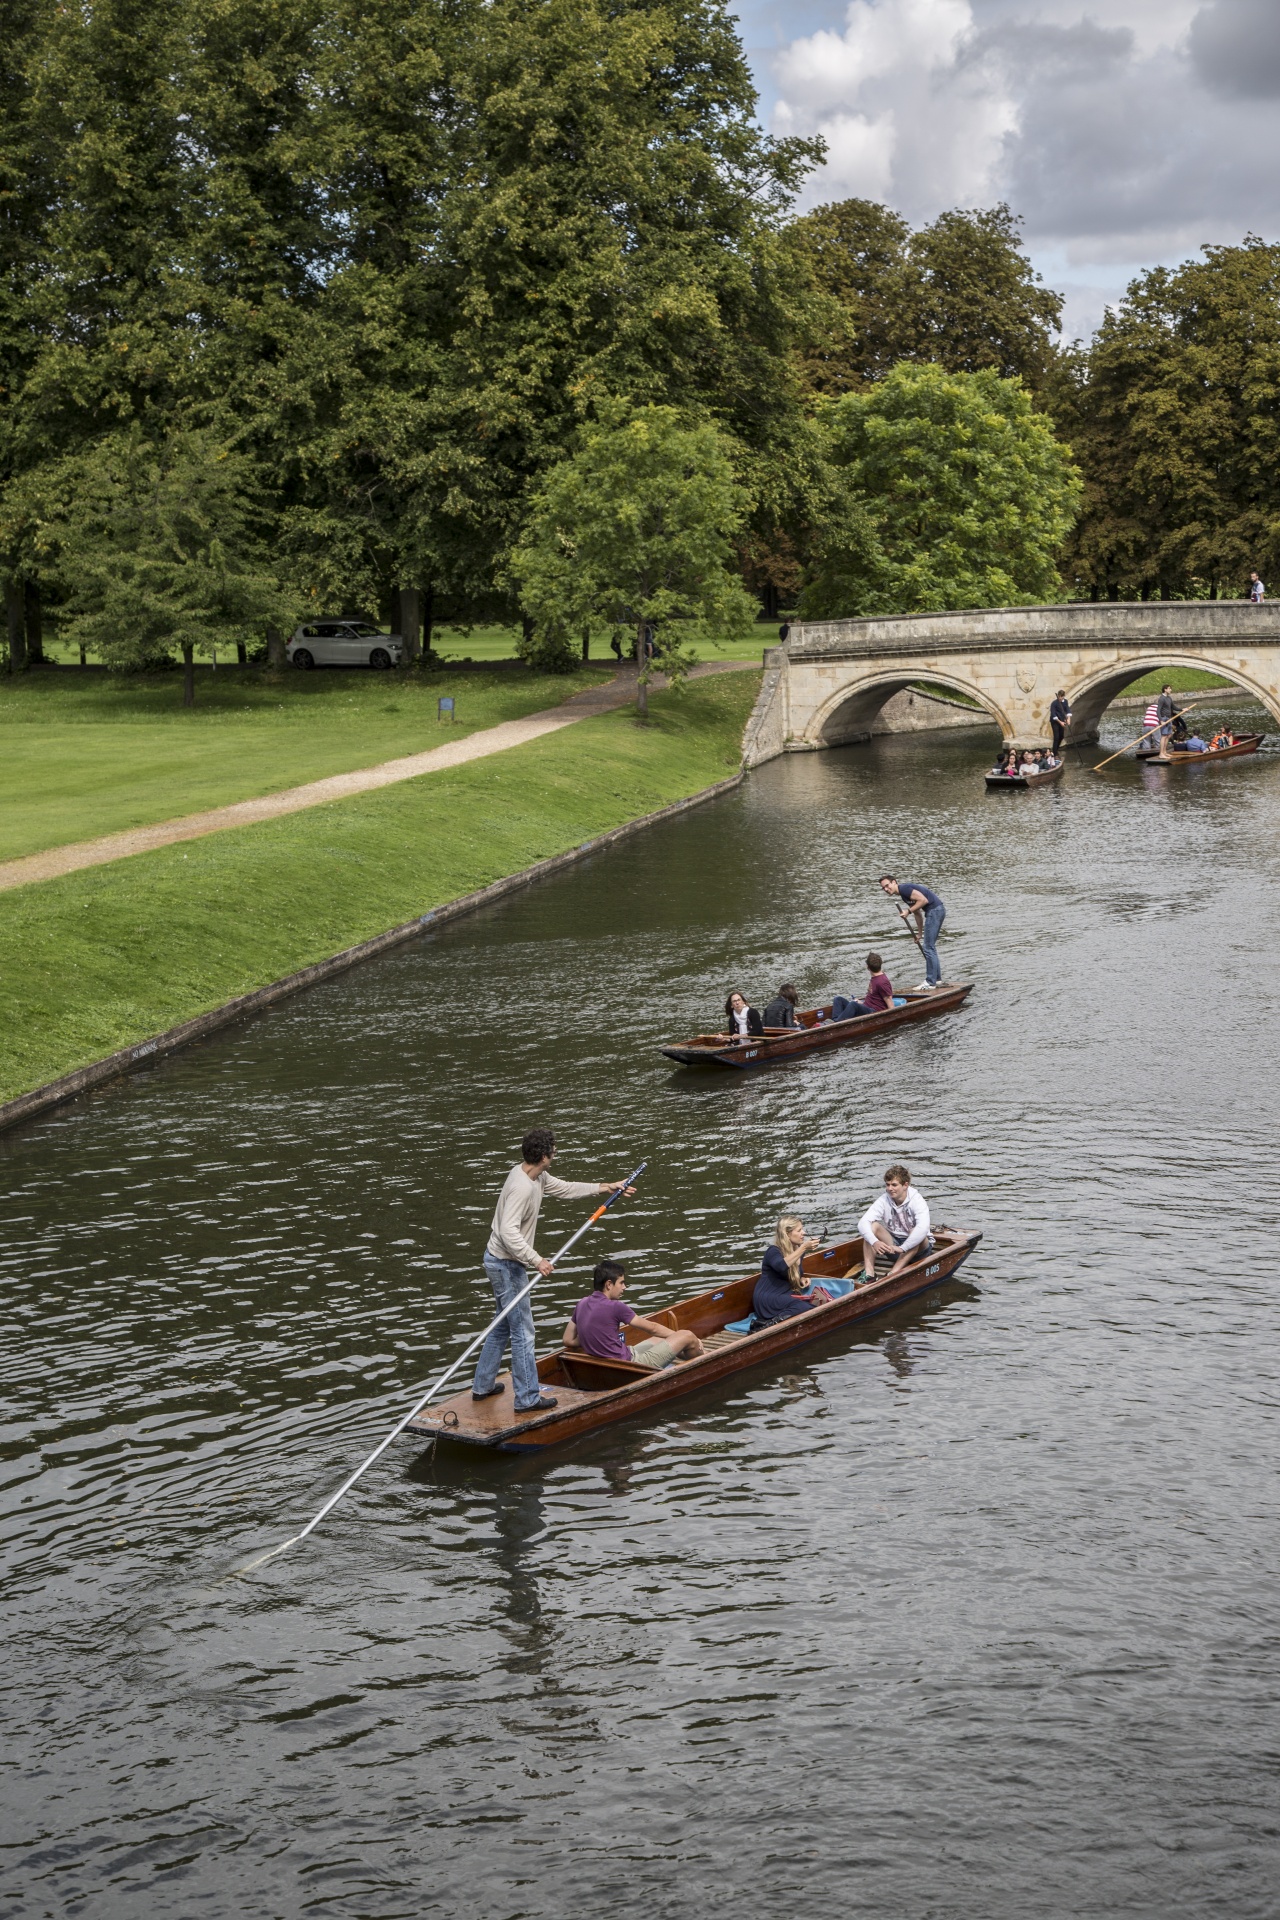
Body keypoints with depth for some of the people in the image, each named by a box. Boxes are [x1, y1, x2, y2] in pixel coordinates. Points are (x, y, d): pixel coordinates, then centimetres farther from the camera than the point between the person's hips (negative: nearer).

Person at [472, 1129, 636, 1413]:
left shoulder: (536, 1176, 5)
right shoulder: (522, 1187, -27)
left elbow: (565, 1189, 20)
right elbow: (509, 1231, -33)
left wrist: (606, 1187, 21)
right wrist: (536, 1260, -33)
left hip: (500, 1261, 11)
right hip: (507, 1265, -11)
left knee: (503, 1326, 21)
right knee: (522, 1331, -2)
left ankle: (482, 1386, 31)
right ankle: (527, 1398, 5)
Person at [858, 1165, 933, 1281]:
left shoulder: (916, 1201, -20)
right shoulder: (883, 1201, -10)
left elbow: (923, 1228, -37)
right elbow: (862, 1223, -23)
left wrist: (902, 1248, -43)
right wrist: (874, 1242, -41)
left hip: (916, 1247, -3)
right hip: (893, 1244, 3)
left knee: (916, 1232, -34)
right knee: (872, 1226, -19)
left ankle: (893, 1273, -40)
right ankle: (869, 1272, -31)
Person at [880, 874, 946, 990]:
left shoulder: (904, 888, -12)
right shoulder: (904, 894, 19)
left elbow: (923, 900, -21)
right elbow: (918, 914, 25)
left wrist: (908, 911, -14)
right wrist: (920, 933, 29)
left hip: (935, 910, -10)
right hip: (937, 911, 10)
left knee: (928, 947, -7)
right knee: (930, 946, 19)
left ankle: (930, 982, -4)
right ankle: (937, 978, 27)